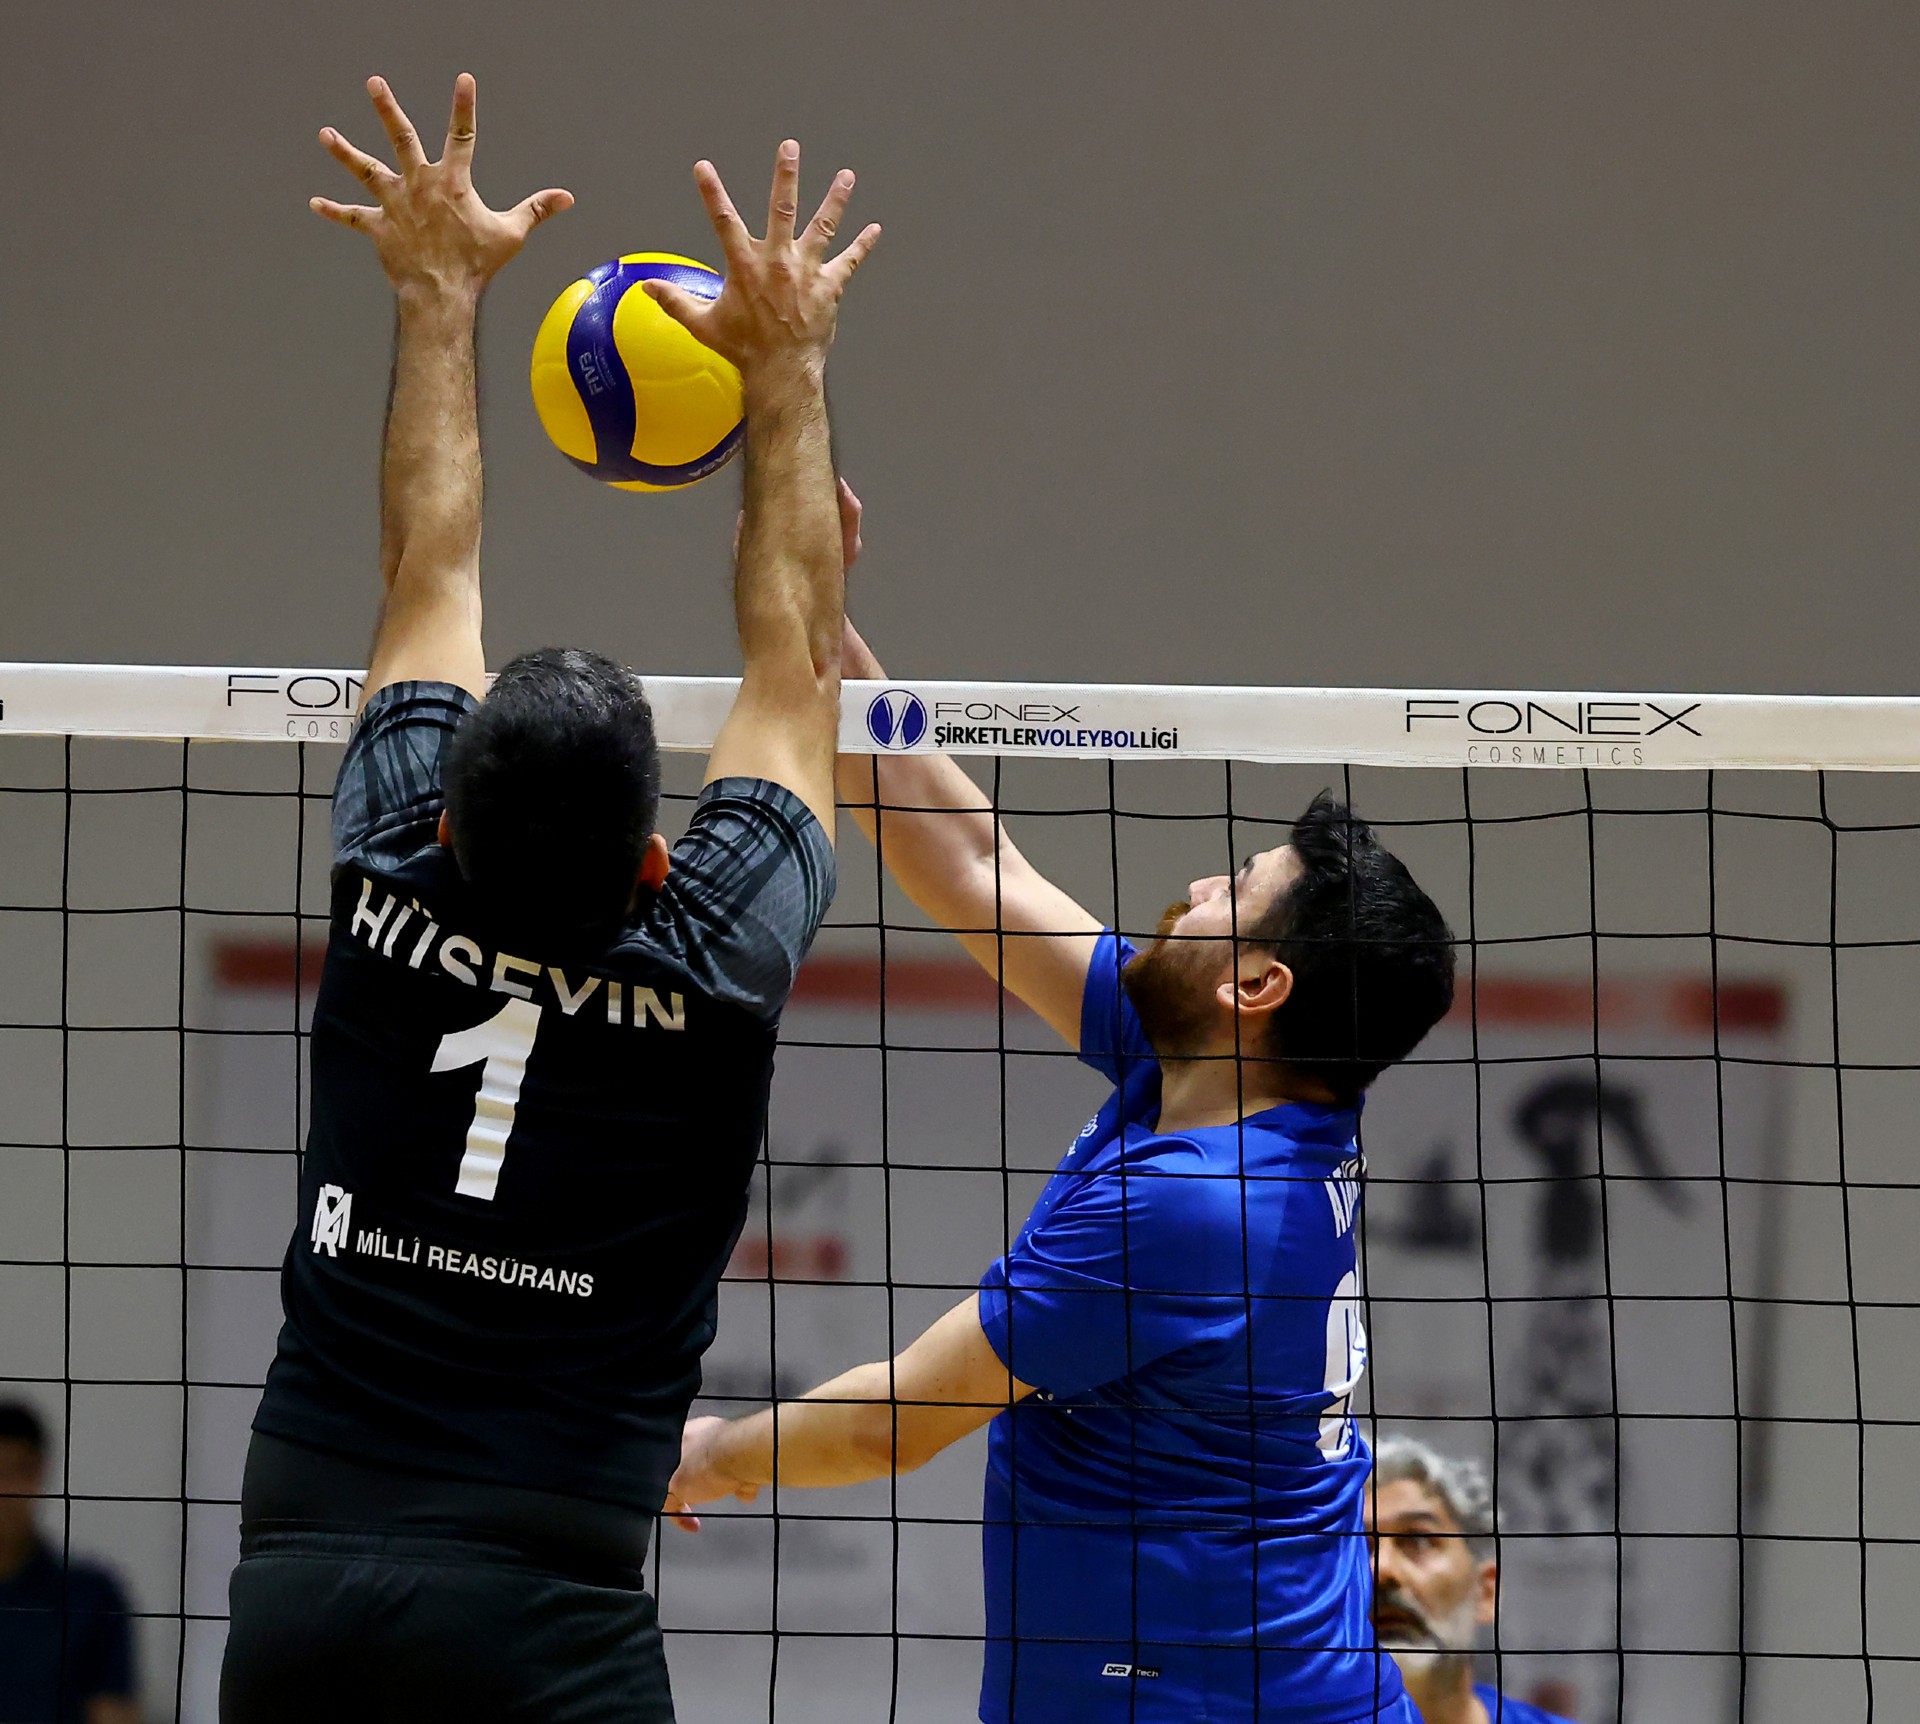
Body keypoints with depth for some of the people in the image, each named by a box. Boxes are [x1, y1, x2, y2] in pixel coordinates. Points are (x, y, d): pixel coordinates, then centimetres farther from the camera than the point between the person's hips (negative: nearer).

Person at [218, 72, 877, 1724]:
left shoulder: (395, 906, 3)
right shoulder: (712, 965, -3)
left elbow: (432, 580, 17)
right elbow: (793, 660, 12)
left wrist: (439, 298, 29)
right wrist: (787, 366, 22)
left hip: (297, 1587, 3)